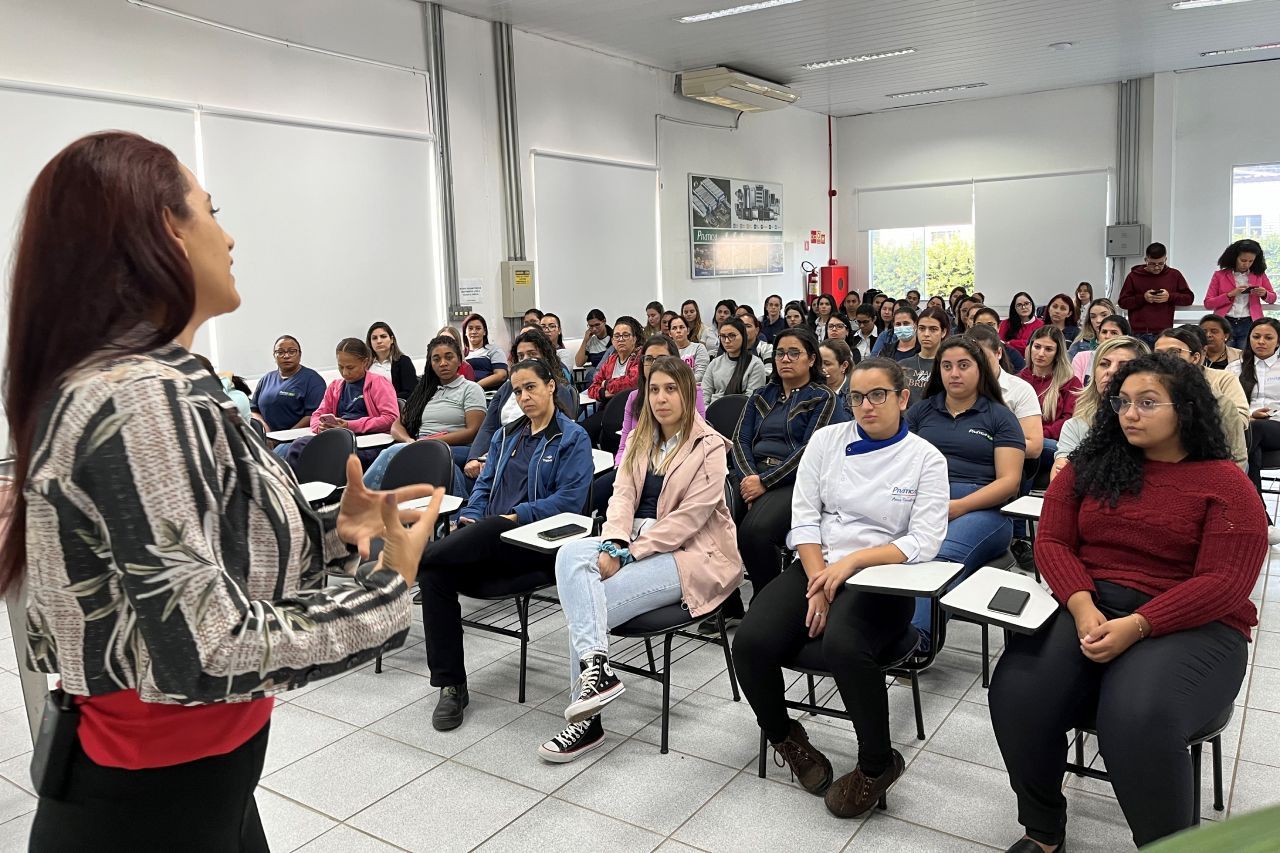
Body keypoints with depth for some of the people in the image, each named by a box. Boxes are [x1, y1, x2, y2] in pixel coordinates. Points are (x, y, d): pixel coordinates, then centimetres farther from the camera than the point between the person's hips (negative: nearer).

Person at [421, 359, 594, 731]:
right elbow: (484, 485, 20)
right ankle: (451, 685, -17)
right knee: (436, 575, -23)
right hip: (489, 539, 6)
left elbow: (570, 499, -8)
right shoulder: (506, 436, 25)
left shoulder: (573, 438, 4)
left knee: (492, 528, -39)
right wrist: (469, 517, -2)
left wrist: (515, 517, -16)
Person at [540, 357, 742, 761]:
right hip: (636, 541, 6)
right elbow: (623, 494, 4)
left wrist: (626, 554, -19)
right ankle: (596, 667, -35)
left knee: (592, 602, -24)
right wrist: (612, 544, -17)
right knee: (569, 555, -25)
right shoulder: (640, 439, 14)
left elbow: (688, 517, -15)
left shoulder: (709, 448, -7)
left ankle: (587, 720, -12)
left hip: (687, 552, -6)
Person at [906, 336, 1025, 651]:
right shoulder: (921, 412, 25)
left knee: (944, 557, -38)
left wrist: (960, 506, -11)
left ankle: (916, 637, -54)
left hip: (980, 508, -2)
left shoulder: (999, 417, 16)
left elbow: (1009, 481, 5)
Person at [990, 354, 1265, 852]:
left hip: (1190, 624, -3)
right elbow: (1052, 541, 5)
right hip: (1086, 609, 3)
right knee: (1019, 692, -24)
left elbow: (1224, 583, -8)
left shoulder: (1224, 482, 1)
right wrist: (1082, 605, -15)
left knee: (1139, 718, -34)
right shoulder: (1089, 466, 11)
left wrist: (1135, 626, -21)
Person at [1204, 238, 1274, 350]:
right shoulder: (1220, 275, 2)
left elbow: (1272, 299, 19)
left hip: (1249, 325, 1)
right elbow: (1208, 304, -2)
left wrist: (1264, 294, -4)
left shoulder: (1259, 274, 9)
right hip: (1225, 324, -1)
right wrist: (1230, 294, -15)